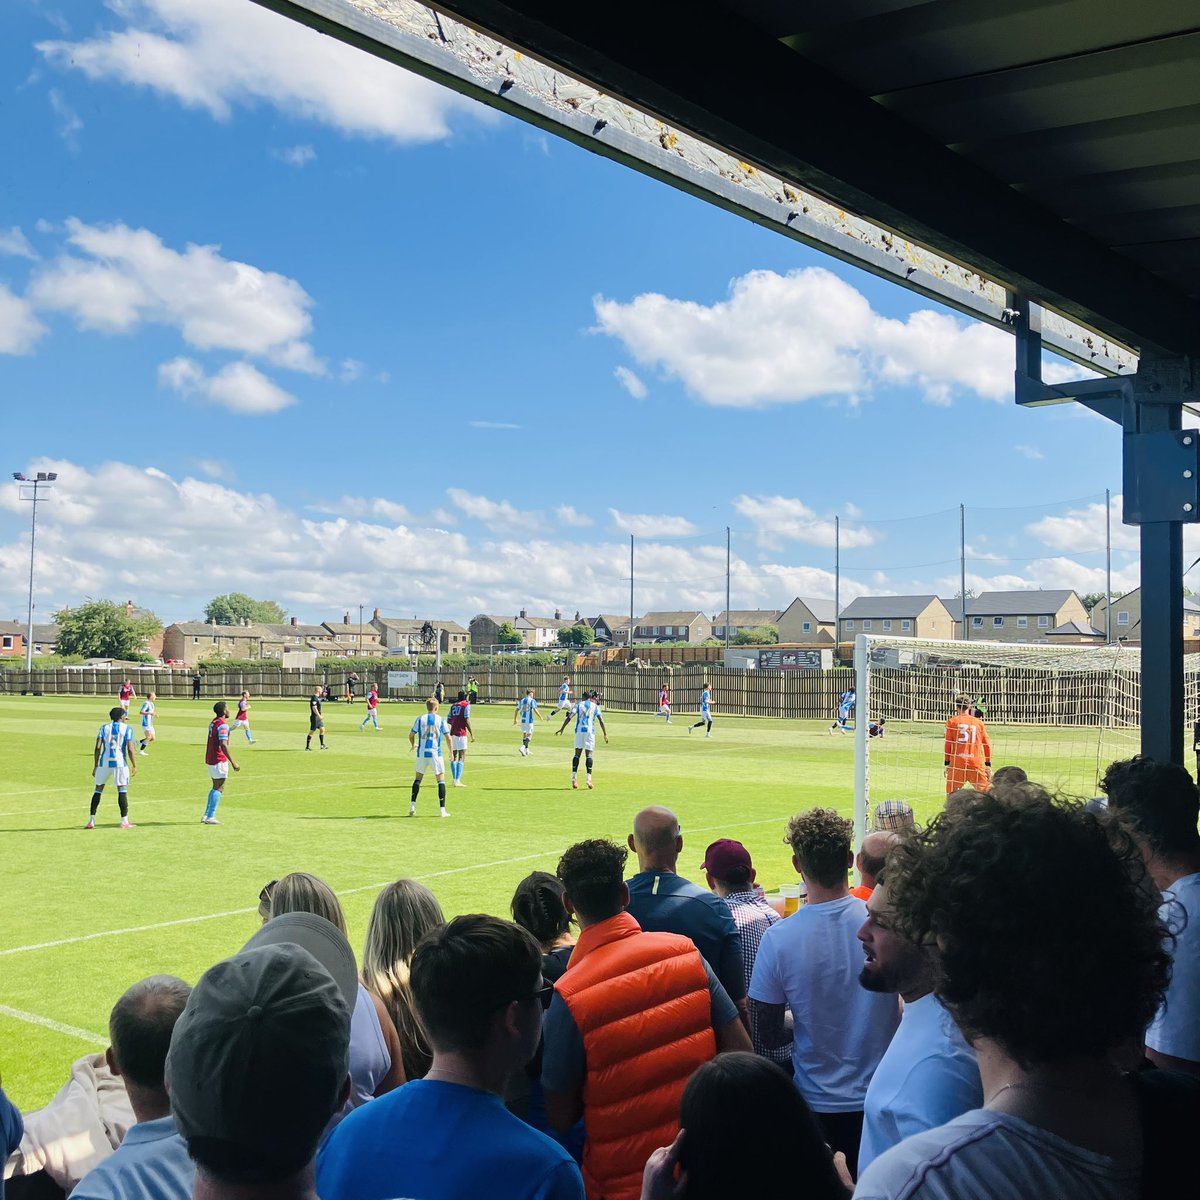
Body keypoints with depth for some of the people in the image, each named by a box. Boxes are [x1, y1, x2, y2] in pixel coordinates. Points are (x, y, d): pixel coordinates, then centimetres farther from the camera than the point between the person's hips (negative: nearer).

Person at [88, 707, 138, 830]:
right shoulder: (127, 729, 2)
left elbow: (97, 748, 0)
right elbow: (130, 749, -7)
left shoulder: (104, 728, 8)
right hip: (120, 763, -2)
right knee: (122, 791, 1)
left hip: (104, 762, 2)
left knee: (97, 791, 12)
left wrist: (95, 766, 5)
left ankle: (91, 821, 11)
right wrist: (134, 765, 1)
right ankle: (124, 822, 0)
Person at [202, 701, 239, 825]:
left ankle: (206, 815, 17)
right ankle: (210, 817, -6)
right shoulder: (223, 725, -17)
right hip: (219, 760, -9)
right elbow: (223, 745, -25)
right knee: (219, 788, -4)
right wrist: (233, 762, -25)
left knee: (215, 787, 17)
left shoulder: (213, 722, 11)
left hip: (210, 759, 9)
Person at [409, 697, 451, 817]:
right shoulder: (441, 720, 0)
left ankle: (412, 805, 7)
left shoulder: (420, 719, 2)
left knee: (418, 778, 16)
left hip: (421, 753, 2)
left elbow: (411, 735, 6)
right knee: (441, 779, 4)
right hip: (436, 753, -2)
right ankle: (442, 810, -1)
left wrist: (413, 745, 26)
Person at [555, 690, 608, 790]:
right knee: (589, 754, -2)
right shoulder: (595, 706, 11)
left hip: (579, 730, 1)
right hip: (590, 731, -1)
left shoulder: (578, 704, 11)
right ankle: (589, 778, -14)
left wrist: (562, 728, 2)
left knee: (577, 754, 6)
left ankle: (574, 777, -1)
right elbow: (601, 720, 2)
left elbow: (569, 717, 1)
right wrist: (605, 734, 3)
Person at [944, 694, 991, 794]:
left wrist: (947, 763, 6)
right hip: (976, 763, 1)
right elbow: (987, 745, 9)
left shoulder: (952, 721, 4)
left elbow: (948, 744, 1)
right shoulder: (979, 722, 9)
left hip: (957, 762, -1)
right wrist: (988, 765, 14)